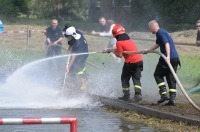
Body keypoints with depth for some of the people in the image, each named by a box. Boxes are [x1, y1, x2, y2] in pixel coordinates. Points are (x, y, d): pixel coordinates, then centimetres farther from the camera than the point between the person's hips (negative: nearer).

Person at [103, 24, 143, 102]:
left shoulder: (119, 42, -8)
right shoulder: (128, 39, 16)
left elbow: (120, 55, -5)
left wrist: (112, 51, 11)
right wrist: (108, 50, 30)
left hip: (130, 62, -6)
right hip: (139, 60, 6)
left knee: (125, 79, 11)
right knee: (136, 78, 7)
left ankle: (126, 95, 12)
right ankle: (138, 94, -9)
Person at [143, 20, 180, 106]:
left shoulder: (160, 33, -8)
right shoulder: (160, 33, 22)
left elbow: (167, 44, -22)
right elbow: (157, 44, 38)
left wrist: (168, 56, -34)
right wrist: (147, 50, 49)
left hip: (169, 58, -9)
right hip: (175, 58, 9)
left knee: (158, 75, 6)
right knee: (171, 78, 9)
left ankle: (164, 94, -4)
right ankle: (173, 99, 4)